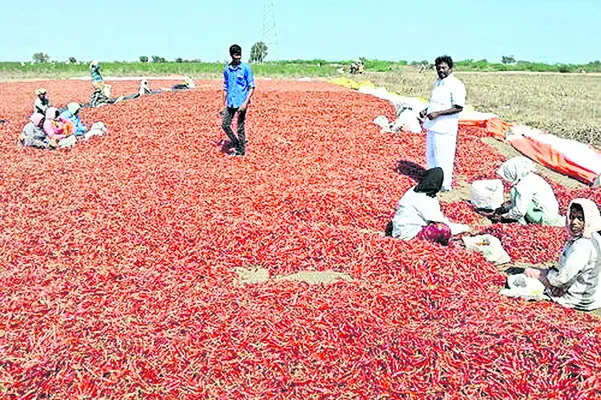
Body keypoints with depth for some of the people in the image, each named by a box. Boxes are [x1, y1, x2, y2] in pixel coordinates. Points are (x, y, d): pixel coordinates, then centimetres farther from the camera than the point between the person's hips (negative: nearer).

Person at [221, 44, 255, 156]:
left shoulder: (246, 68, -6)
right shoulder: (227, 69, 7)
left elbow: (252, 87, -7)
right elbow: (225, 88, 14)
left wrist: (246, 102, -16)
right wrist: (224, 104, 12)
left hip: (241, 103, -5)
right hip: (230, 103, 5)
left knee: (240, 128, 1)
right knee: (225, 124, 6)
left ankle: (241, 151, 13)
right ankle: (235, 143, 26)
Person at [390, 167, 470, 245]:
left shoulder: (417, 190, 0)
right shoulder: (423, 200, -25)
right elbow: (437, 219, -17)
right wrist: (462, 228, -6)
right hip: (409, 233, -10)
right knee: (444, 230, -25)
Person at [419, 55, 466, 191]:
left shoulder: (456, 85, -14)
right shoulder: (437, 83, 14)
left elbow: (458, 107, -19)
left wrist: (438, 113, -24)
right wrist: (426, 111, 7)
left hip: (445, 128, -9)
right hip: (433, 126, 9)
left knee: (443, 158, -2)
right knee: (431, 156, 18)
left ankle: (445, 185, 11)